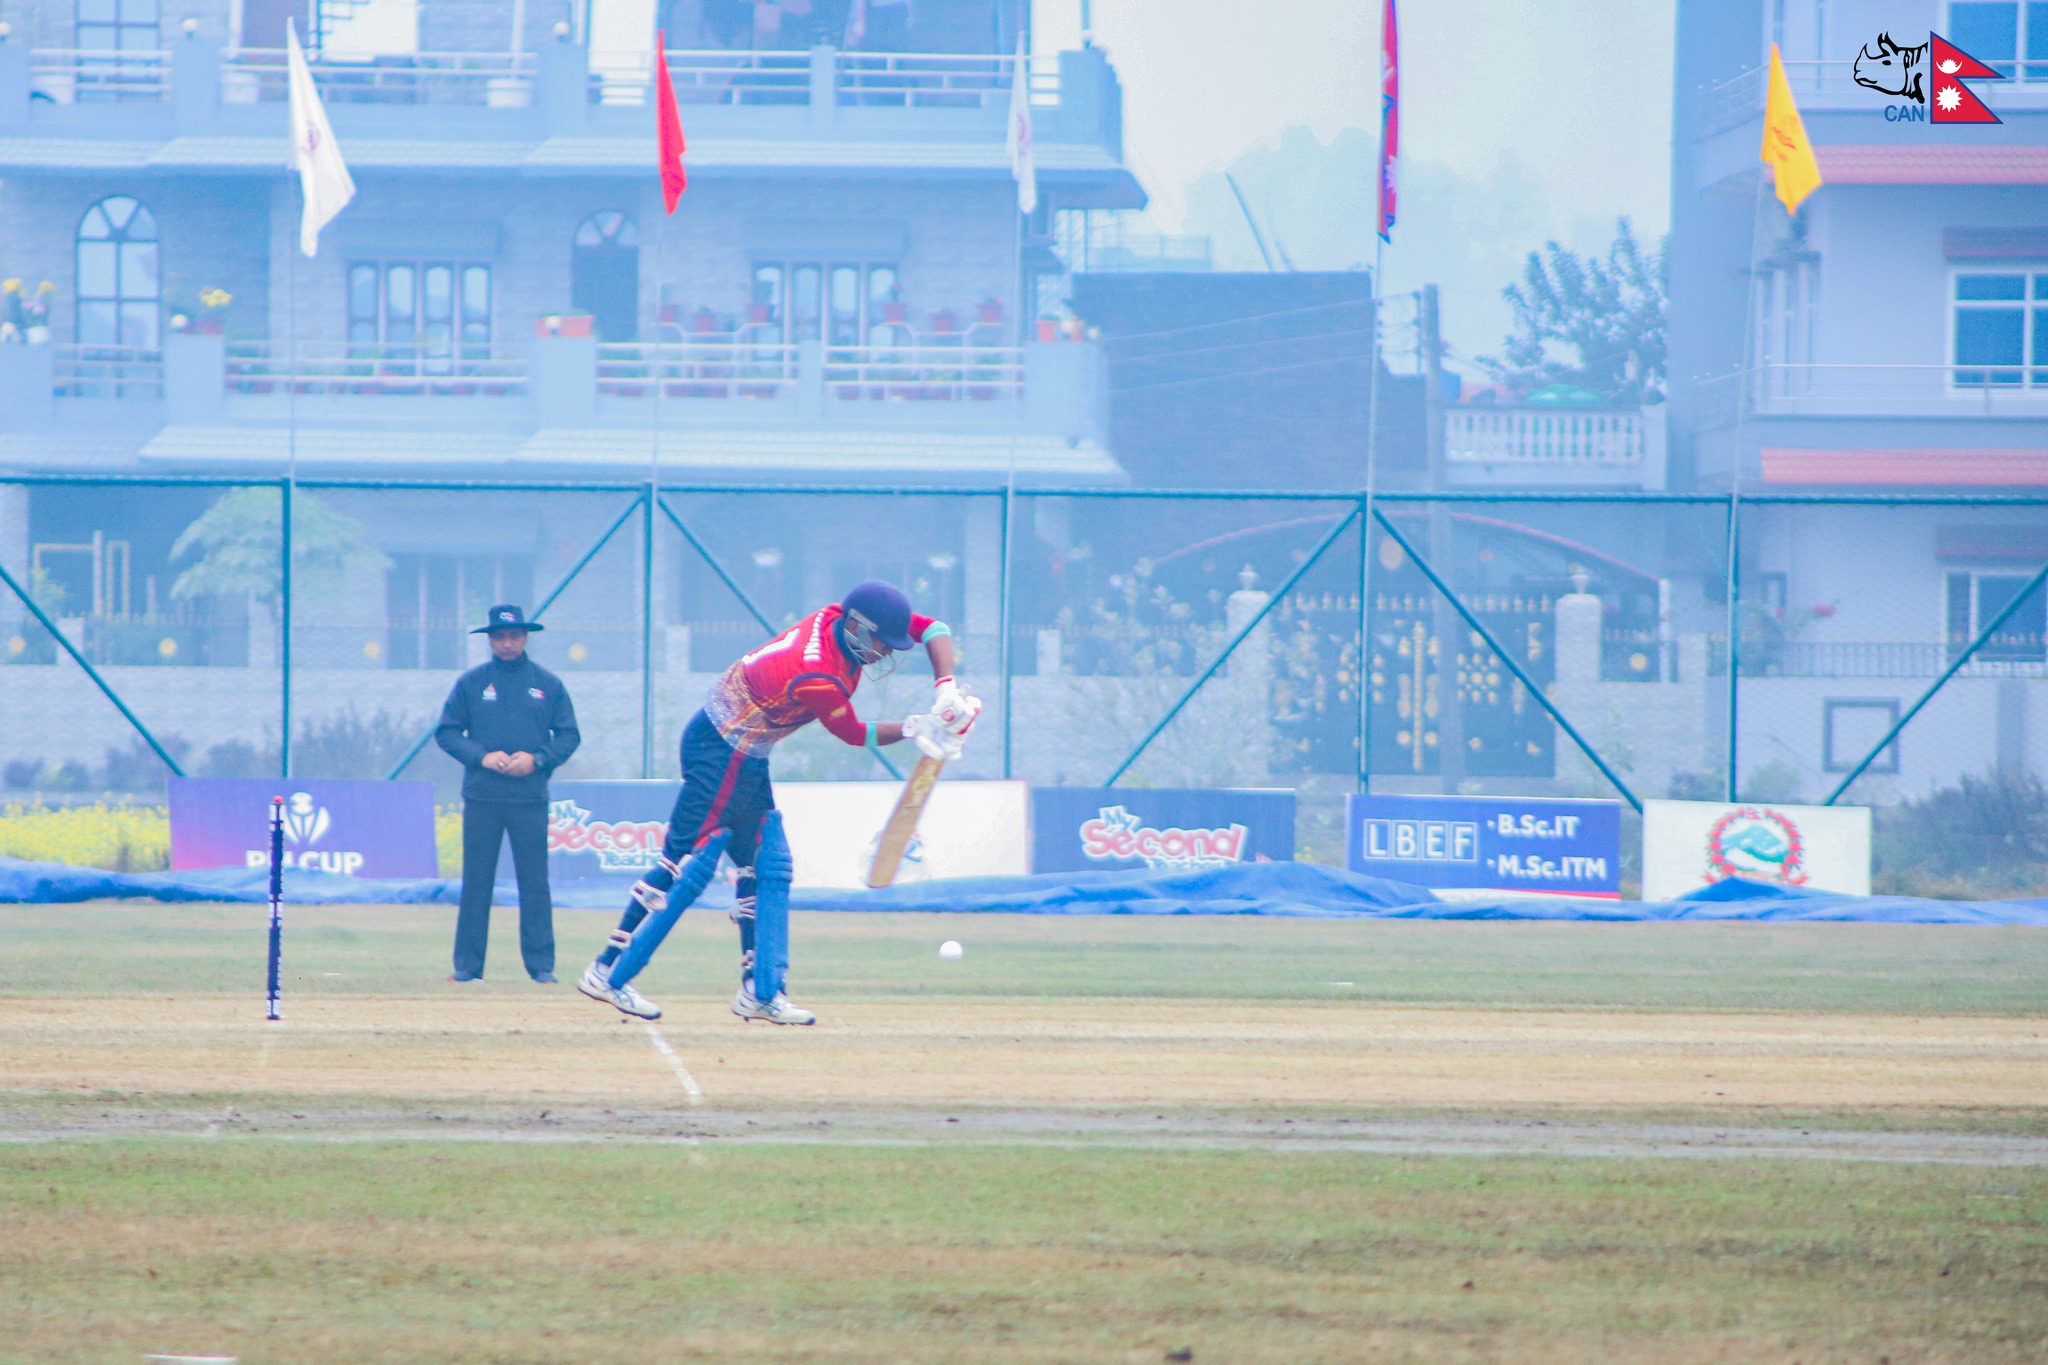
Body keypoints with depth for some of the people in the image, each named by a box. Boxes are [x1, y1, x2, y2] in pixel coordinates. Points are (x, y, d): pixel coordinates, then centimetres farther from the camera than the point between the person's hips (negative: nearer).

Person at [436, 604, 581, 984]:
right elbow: (447, 732, 5)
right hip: (481, 798, 0)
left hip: (530, 799, 0)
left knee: (535, 882, -1)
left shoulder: (548, 685, 8)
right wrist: (482, 756, -11)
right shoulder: (471, 683, 7)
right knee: (475, 882, 1)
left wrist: (537, 759, -9)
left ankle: (541, 966, 2)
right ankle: (467, 965, 4)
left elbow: (569, 736, 8)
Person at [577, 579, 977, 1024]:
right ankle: (608, 971, -8)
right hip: (724, 751, -10)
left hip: (745, 756, 10)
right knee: (686, 862, -11)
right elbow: (854, 734, -14)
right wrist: (918, 729, -12)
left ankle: (757, 991, 13)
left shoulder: (839, 617, -5)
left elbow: (933, 628, -1)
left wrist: (945, 688, -15)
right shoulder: (817, 679, -29)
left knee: (760, 868, 10)